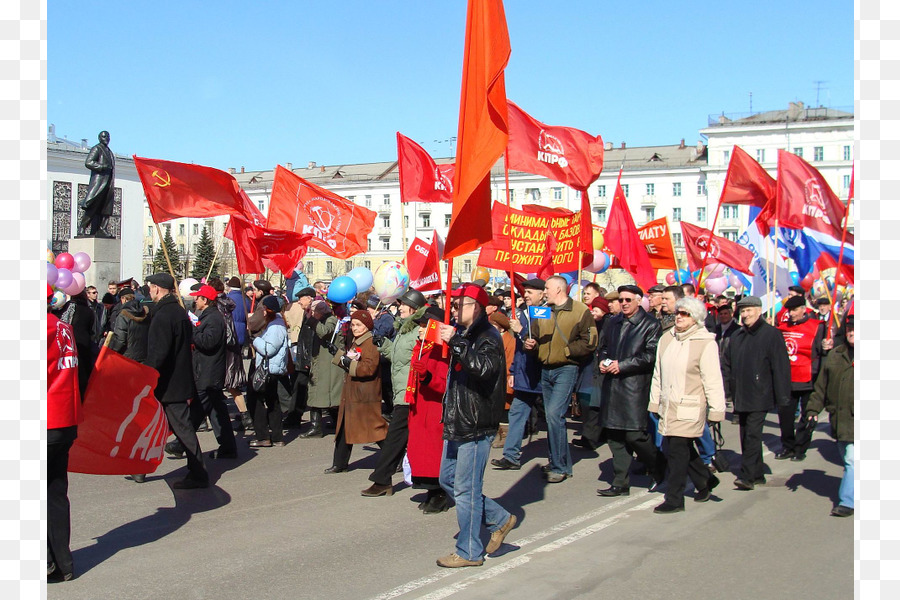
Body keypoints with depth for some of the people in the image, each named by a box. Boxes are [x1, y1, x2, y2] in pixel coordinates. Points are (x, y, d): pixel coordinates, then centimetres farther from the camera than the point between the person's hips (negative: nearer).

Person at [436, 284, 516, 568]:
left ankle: (469, 552, 9)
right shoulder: (464, 334, 16)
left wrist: (456, 343, -36)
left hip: (476, 426, -10)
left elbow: (484, 368, -34)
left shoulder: (488, 337, -13)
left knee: (466, 489, -3)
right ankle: (499, 519, 27)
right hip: (457, 422, 10)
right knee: (448, 480, 16)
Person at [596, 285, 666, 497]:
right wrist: (603, 360, 5)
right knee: (614, 436, 7)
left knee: (635, 435, -9)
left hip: (634, 386, -6)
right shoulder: (613, 323, 17)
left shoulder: (650, 325, -5)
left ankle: (660, 467, 17)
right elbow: (602, 347, 27)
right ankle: (620, 484, 14)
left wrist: (622, 366, -15)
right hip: (611, 385, 7)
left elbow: (651, 356, -12)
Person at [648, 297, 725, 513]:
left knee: (677, 451, -7)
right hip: (668, 406, 6)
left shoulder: (706, 343, -9)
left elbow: (713, 380, -9)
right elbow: (658, 374, 15)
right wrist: (655, 401, 16)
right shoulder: (666, 339, 8)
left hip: (690, 408, -6)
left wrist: (716, 410, -9)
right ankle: (704, 480, 38)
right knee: (684, 449, 15)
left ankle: (674, 500, 2)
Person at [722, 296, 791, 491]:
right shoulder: (737, 337, 14)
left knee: (752, 435, -12)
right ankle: (757, 475, 20)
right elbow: (727, 366, 19)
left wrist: (782, 396, -11)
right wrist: (724, 391, 12)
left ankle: (747, 476, -12)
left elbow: (781, 367, -7)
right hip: (741, 397, 7)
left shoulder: (772, 334, -4)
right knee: (746, 436, 10)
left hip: (760, 396, -7)